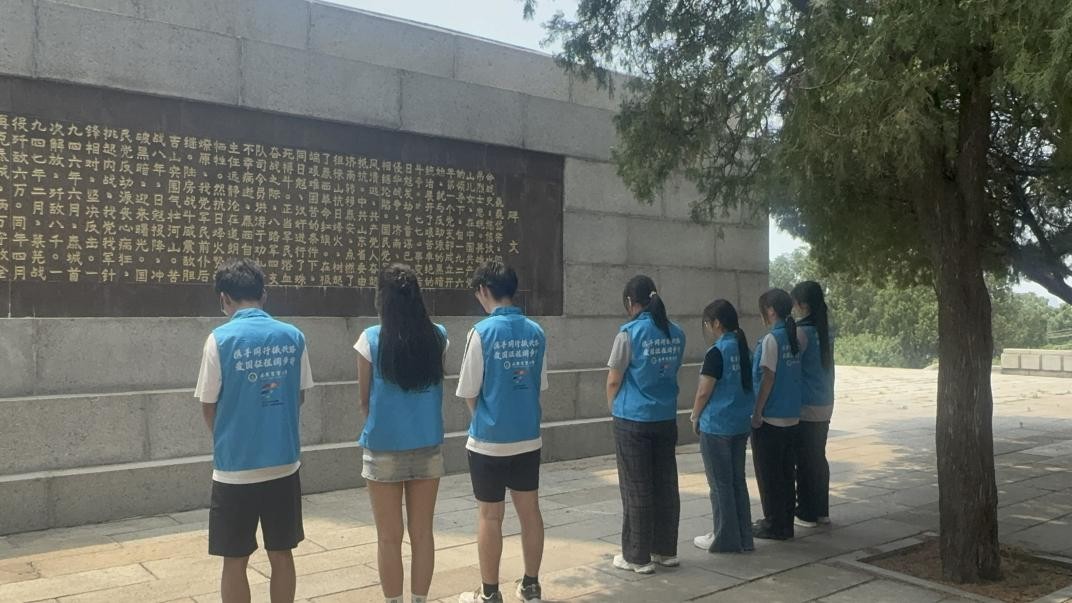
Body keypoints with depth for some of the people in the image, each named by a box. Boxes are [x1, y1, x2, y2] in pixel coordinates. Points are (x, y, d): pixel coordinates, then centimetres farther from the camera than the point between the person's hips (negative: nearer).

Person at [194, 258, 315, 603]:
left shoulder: (221, 339, -11)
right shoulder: (294, 337, 0)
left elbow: (208, 406, -3)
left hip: (236, 467, -3)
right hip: (284, 464, 3)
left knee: (235, 561, 10)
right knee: (281, 554, 15)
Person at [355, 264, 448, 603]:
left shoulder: (371, 339, -9)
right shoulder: (437, 337, -3)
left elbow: (364, 399, 1)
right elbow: (436, 388, 6)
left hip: (384, 450, -2)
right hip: (427, 448, 3)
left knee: (389, 538, 9)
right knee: (422, 534, 13)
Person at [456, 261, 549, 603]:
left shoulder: (482, 332, -14)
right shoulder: (535, 332, 0)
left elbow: (469, 393, -8)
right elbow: (540, 385, 7)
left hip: (489, 441, -4)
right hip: (529, 439, 5)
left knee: (490, 516, 7)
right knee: (529, 510, 14)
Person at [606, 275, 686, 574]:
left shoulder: (630, 333, -13)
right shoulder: (676, 333, 3)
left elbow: (614, 381, -7)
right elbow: (672, 372, 11)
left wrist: (613, 407, 10)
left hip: (633, 420, -5)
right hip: (666, 418, 6)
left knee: (637, 489, 3)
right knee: (665, 485, 13)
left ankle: (638, 556, 11)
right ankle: (666, 550, 23)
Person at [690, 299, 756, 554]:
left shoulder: (716, 353, -17)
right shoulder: (743, 348, 6)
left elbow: (704, 392, -15)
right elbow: (748, 385, 12)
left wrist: (695, 417, 0)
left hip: (716, 426, -8)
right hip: (741, 424, 8)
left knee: (720, 484, 4)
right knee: (738, 480, 15)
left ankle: (725, 539, 14)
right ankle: (743, 537, 22)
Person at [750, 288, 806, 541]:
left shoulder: (770, 339, -16)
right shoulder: (797, 336, 4)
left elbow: (767, 378, -17)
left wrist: (757, 413, -12)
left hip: (769, 418, -7)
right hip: (792, 417, 7)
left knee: (769, 475, 4)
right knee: (786, 472, 14)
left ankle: (774, 525, 10)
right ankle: (786, 523, 22)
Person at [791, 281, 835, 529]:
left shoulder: (802, 331, -16)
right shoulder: (825, 330, 7)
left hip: (805, 407, -7)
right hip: (824, 406, 7)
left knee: (805, 461, 1)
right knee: (819, 458, 14)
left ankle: (806, 513, 9)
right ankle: (821, 511, 21)